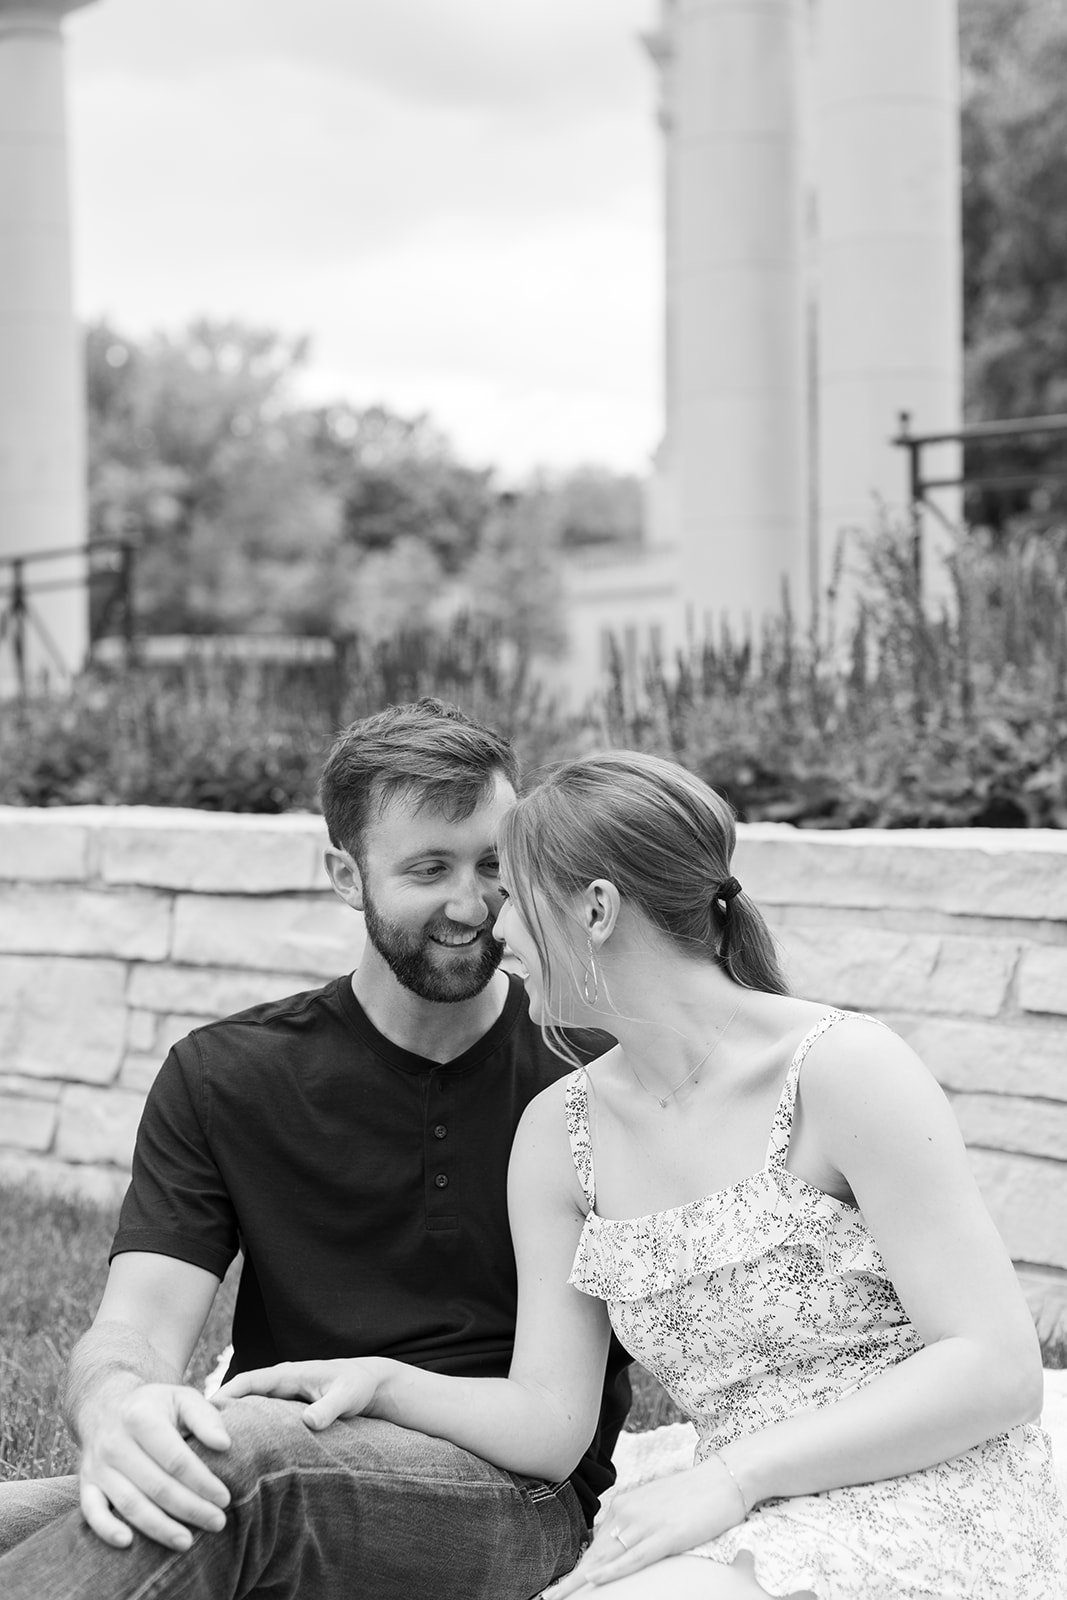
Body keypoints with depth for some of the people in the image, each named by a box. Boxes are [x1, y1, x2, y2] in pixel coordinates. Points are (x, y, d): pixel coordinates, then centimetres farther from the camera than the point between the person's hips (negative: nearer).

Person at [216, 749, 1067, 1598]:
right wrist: (385, 1382, -11)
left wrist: (734, 1474, -21)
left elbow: (998, 1370, -15)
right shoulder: (559, 1135, 7)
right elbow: (552, 1425, 7)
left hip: (939, 1521, -5)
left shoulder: (841, 1068, -11)